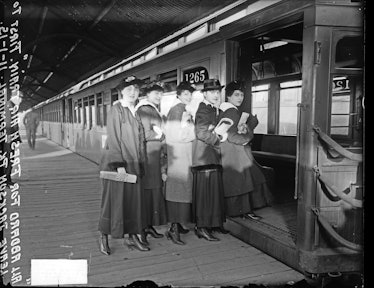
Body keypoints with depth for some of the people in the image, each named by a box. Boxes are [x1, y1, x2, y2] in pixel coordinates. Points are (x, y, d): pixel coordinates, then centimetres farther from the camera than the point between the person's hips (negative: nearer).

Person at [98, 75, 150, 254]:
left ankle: (132, 236, 19)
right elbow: (113, 138, -14)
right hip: (116, 163, -6)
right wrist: (119, 164, -20)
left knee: (135, 199, 8)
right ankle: (104, 237, 15)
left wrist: (141, 163, 10)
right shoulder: (116, 110, -7)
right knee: (114, 199, 0)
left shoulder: (136, 112, 13)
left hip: (134, 163, 6)